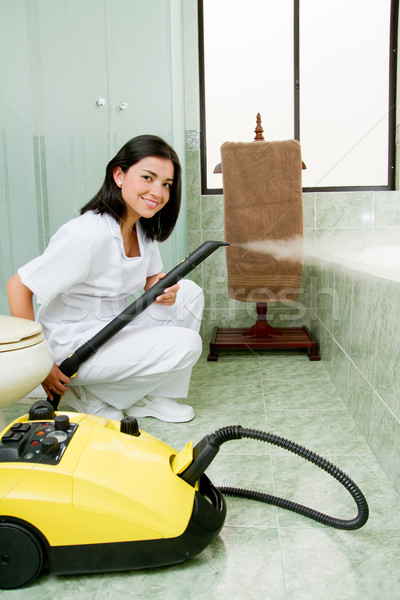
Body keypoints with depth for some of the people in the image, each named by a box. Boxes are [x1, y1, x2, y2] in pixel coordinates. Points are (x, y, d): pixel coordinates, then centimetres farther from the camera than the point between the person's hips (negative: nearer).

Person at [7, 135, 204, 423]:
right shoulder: (88, 235, -25)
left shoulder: (143, 227, 1)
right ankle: (89, 394, 0)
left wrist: (164, 291, -14)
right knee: (186, 344, -17)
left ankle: (150, 396, 6)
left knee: (189, 293, -2)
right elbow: (18, 287, -23)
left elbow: (152, 279, 12)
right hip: (74, 344, -8)